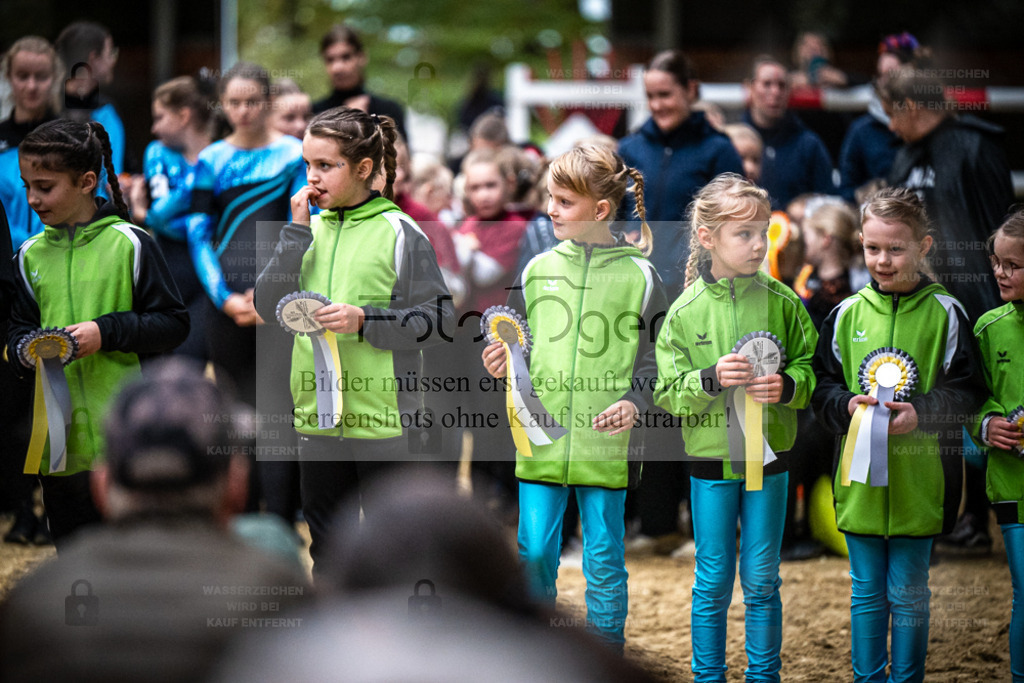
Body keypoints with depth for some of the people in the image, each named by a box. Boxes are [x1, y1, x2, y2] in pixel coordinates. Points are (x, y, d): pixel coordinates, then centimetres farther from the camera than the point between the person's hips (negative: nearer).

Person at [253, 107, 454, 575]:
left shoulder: (398, 233, -6)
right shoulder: (311, 231, 7)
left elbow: (438, 319, -7)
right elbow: (268, 306, 0)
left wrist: (364, 320, -19)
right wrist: (297, 233, -7)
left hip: (384, 416, -5)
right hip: (317, 414, 5)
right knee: (327, 541, 14)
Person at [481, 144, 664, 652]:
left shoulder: (637, 275, -1)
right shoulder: (537, 270, 8)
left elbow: (654, 360, 0)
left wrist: (634, 403, -16)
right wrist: (501, 363, -5)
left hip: (604, 445, -3)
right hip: (541, 439, 3)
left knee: (604, 558, 5)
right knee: (535, 553, 6)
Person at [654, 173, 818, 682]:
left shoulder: (781, 302, -2)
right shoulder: (686, 311, -5)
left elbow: (812, 369, 4)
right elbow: (667, 394, -4)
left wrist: (788, 385, -16)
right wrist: (710, 379, -20)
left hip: (768, 458, 1)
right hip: (710, 460, -1)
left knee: (762, 582, 8)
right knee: (713, 582, 6)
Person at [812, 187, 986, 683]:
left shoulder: (944, 313, -5)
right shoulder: (847, 313, 4)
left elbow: (967, 391, -4)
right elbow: (822, 383, 9)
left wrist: (920, 412, -20)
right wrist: (846, 404, -12)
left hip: (918, 480, -2)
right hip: (859, 477, 3)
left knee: (908, 595, 7)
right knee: (866, 594, 11)